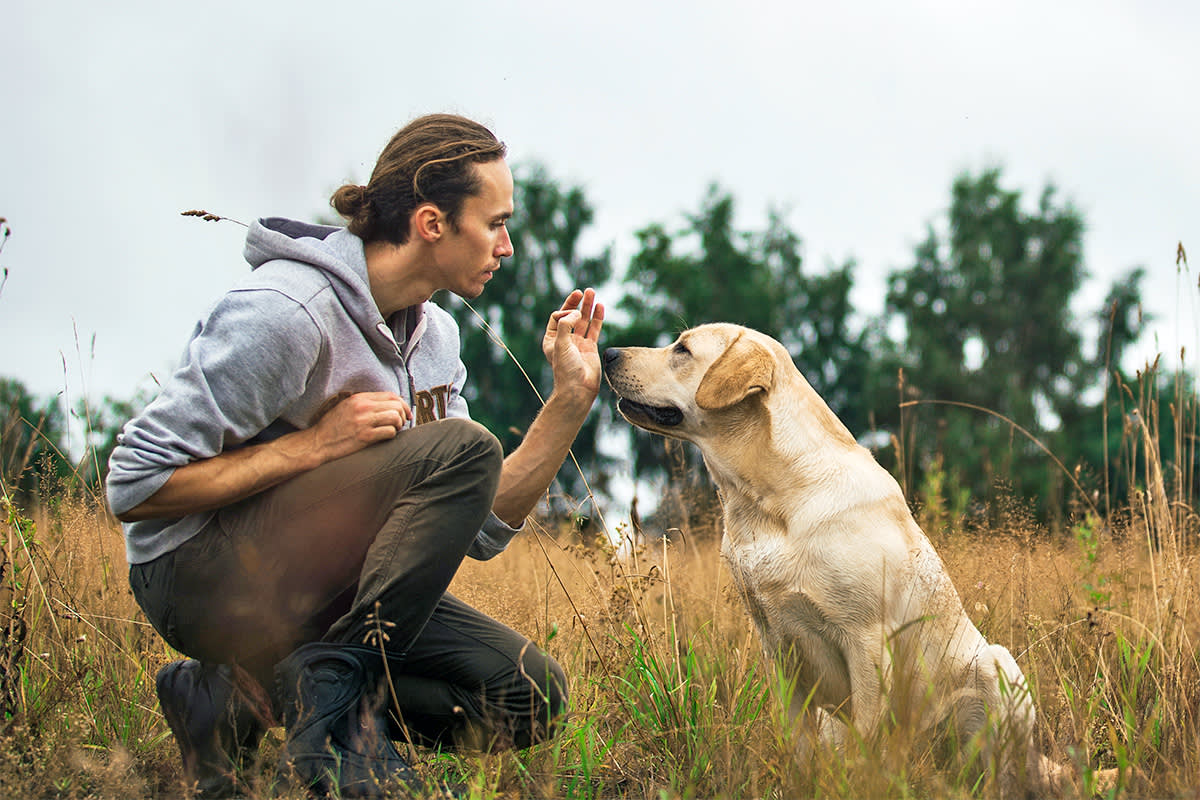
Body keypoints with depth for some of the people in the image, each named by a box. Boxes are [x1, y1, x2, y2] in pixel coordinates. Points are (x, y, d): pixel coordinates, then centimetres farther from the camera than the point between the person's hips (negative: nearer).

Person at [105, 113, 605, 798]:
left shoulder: (434, 334, 7)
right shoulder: (287, 311, -20)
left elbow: (482, 528, 4)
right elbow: (134, 486, -21)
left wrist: (573, 396, -3)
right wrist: (317, 443, -23)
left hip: (317, 584, 9)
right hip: (201, 574, -9)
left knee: (531, 696, -7)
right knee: (462, 449, -25)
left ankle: (246, 698, 0)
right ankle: (333, 690, -16)